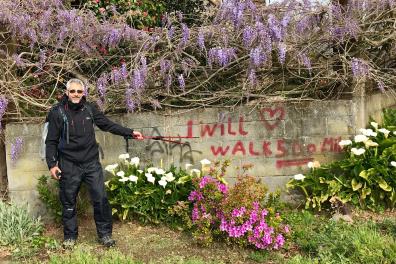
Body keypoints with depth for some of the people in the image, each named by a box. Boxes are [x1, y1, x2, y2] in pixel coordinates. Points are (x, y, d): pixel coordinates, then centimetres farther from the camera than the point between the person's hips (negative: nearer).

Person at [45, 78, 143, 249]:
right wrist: (52, 164, -10)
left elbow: (108, 125, 9)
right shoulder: (57, 112, -4)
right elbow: (51, 141, -3)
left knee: (100, 199, 1)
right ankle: (70, 236, 27)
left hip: (91, 163, 2)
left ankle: (105, 234, 16)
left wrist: (130, 133, 3)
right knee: (68, 202, 9)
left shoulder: (89, 109, 3)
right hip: (69, 165, -2)